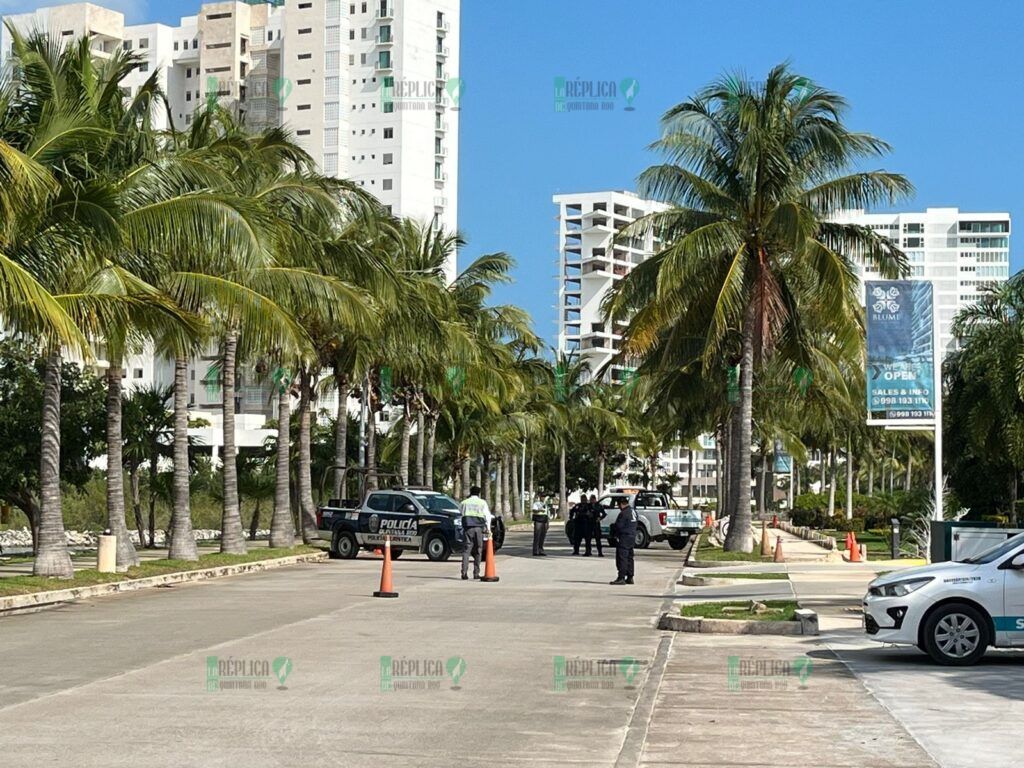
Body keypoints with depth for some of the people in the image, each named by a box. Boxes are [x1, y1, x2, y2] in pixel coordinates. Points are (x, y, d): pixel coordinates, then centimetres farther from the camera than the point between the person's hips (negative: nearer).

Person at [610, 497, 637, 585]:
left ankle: (621, 578, -12)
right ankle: (630, 577, 19)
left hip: (624, 538, -10)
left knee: (622, 558, -8)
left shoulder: (624, 513, -19)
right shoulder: (633, 511, 11)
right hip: (632, 537, 10)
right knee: (629, 558, 15)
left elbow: (618, 526, -20)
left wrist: (612, 526, 3)